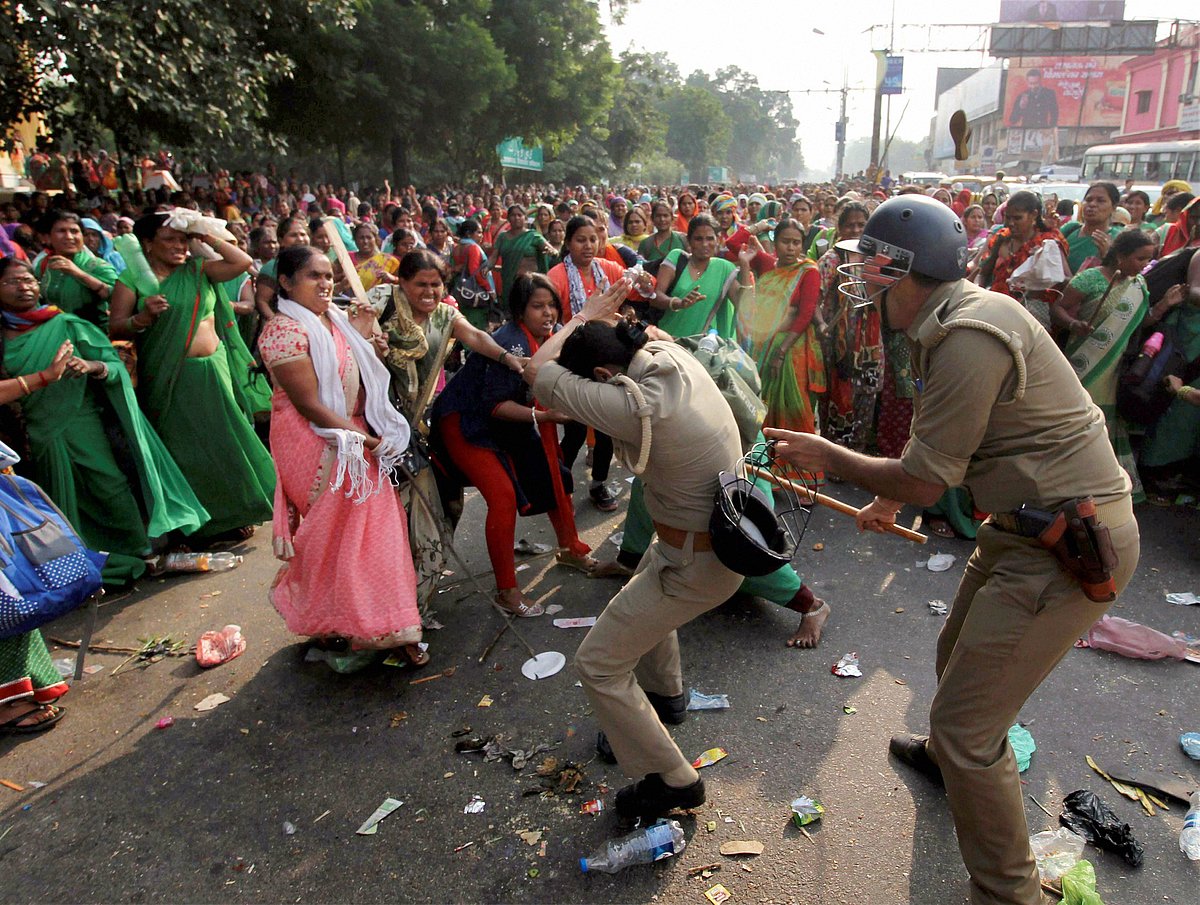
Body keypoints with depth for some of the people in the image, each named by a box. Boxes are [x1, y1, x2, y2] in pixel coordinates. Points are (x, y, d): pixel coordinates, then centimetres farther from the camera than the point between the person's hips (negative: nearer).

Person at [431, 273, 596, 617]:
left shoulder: (549, 339, -2)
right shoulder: (510, 343, -27)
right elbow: (494, 404, -29)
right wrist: (542, 416, -36)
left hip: (506, 423, 9)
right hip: (464, 422, -8)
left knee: (555, 475, 10)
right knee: (504, 496, -20)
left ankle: (570, 550, 34)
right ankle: (506, 591, -8)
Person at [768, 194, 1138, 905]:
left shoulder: (968, 337, -25)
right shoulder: (964, 313, 8)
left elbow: (925, 479, -20)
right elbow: (942, 451, 20)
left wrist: (829, 456, -5)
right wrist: (891, 500, 30)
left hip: (1072, 544, -10)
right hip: (1031, 523, 10)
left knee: (965, 727, -5)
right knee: (958, 655, 29)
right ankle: (951, 754, 57)